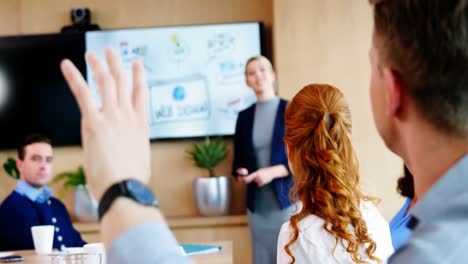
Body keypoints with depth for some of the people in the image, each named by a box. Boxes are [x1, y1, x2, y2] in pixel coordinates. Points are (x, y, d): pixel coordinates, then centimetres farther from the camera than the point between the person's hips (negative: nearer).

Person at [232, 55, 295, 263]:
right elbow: (239, 159, 17)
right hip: (257, 204, 4)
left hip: (287, 200, -4)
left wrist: (273, 172, -16)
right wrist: (241, 173, -5)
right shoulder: (244, 116, 12)